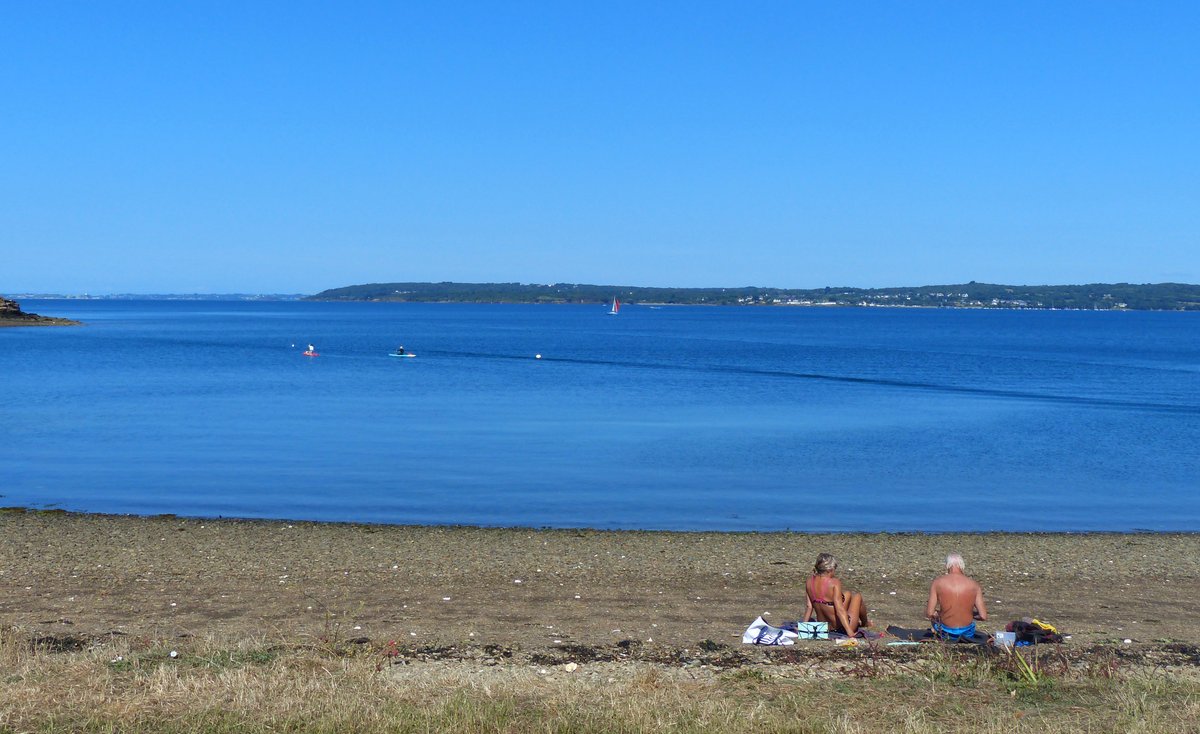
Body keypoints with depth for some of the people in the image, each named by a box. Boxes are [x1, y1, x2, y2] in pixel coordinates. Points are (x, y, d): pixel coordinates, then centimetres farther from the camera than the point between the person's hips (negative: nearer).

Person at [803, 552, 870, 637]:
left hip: (823, 625, 6)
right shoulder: (834, 582, -24)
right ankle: (865, 623, 49)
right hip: (839, 628, -6)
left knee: (847, 594, 29)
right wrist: (850, 632, -28)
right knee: (858, 597, 23)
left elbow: (809, 606, 0)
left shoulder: (809, 582, -7)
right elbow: (839, 610, -28)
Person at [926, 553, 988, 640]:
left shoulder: (937, 582, -11)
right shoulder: (974, 585, -8)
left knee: (933, 616, 33)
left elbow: (929, 613, -12)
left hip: (946, 633, -1)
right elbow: (983, 616, -9)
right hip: (967, 633, 1)